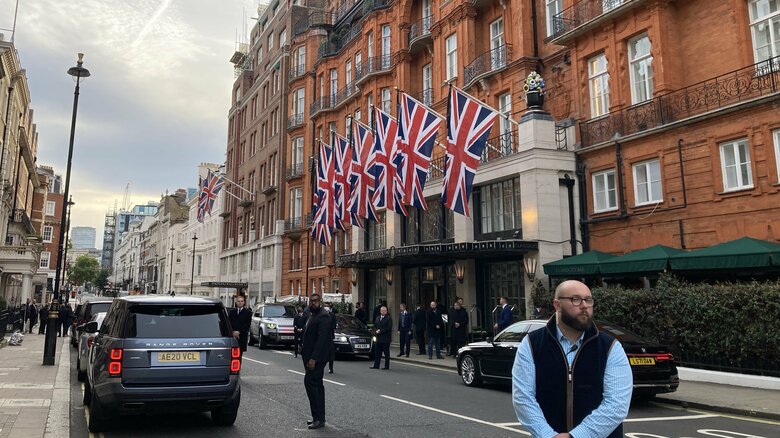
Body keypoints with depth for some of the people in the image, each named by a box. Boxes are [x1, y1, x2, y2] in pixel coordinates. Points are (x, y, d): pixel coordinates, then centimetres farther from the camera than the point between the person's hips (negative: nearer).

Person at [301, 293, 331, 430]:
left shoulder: (323, 317, -15)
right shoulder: (311, 316, 16)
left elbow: (322, 339, -21)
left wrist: (314, 358, -24)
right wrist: (304, 351, 11)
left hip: (317, 357, -10)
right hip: (310, 356, 10)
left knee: (310, 382, -12)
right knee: (316, 384, 12)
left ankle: (318, 417, -7)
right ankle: (319, 418, 19)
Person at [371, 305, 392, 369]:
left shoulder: (389, 318, -6)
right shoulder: (377, 318, 15)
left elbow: (388, 328, -14)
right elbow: (375, 326, 17)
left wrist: (380, 331, -15)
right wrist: (376, 331, -4)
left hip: (386, 338, -6)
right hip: (379, 338, 6)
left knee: (386, 353, 1)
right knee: (377, 352, 7)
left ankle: (387, 366, 8)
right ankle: (376, 366, 13)